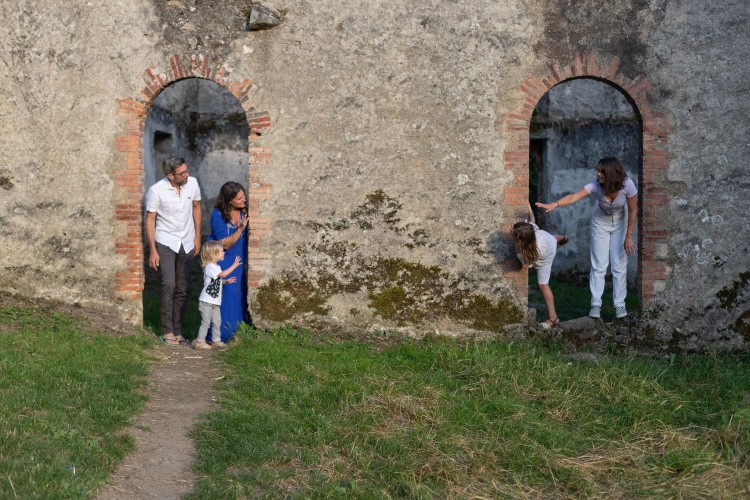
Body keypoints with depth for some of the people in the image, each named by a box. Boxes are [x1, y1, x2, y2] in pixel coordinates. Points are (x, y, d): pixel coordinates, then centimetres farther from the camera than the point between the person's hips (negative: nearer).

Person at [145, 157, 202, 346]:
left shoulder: (192, 183, -7)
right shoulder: (156, 190, -17)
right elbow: (150, 220, -10)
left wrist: (197, 236, 8)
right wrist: (153, 251, -11)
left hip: (186, 243, 4)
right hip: (165, 243, -4)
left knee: (183, 289, 7)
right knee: (169, 285, -15)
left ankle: (177, 331, 17)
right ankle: (167, 331, -5)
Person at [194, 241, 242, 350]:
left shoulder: (215, 266, 15)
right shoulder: (210, 266, -17)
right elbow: (223, 274, -26)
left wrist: (226, 281, 7)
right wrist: (234, 265, -21)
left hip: (215, 301, 9)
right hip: (207, 301, -9)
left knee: (217, 321, 12)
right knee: (206, 321, -5)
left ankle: (216, 340, 20)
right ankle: (200, 342, 2)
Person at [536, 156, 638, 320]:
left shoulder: (627, 185, -29)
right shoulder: (596, 186, -30)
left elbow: (633, 211, -17)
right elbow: (573, 197, -44)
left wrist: (628, 236, -16)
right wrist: (555, 204, -62)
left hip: (620, 223, 0)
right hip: (600, 223, 0)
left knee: (620, 265, -1)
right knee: (599, 265, -2)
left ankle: (620, 305, 9)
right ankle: (596, 304, 6)